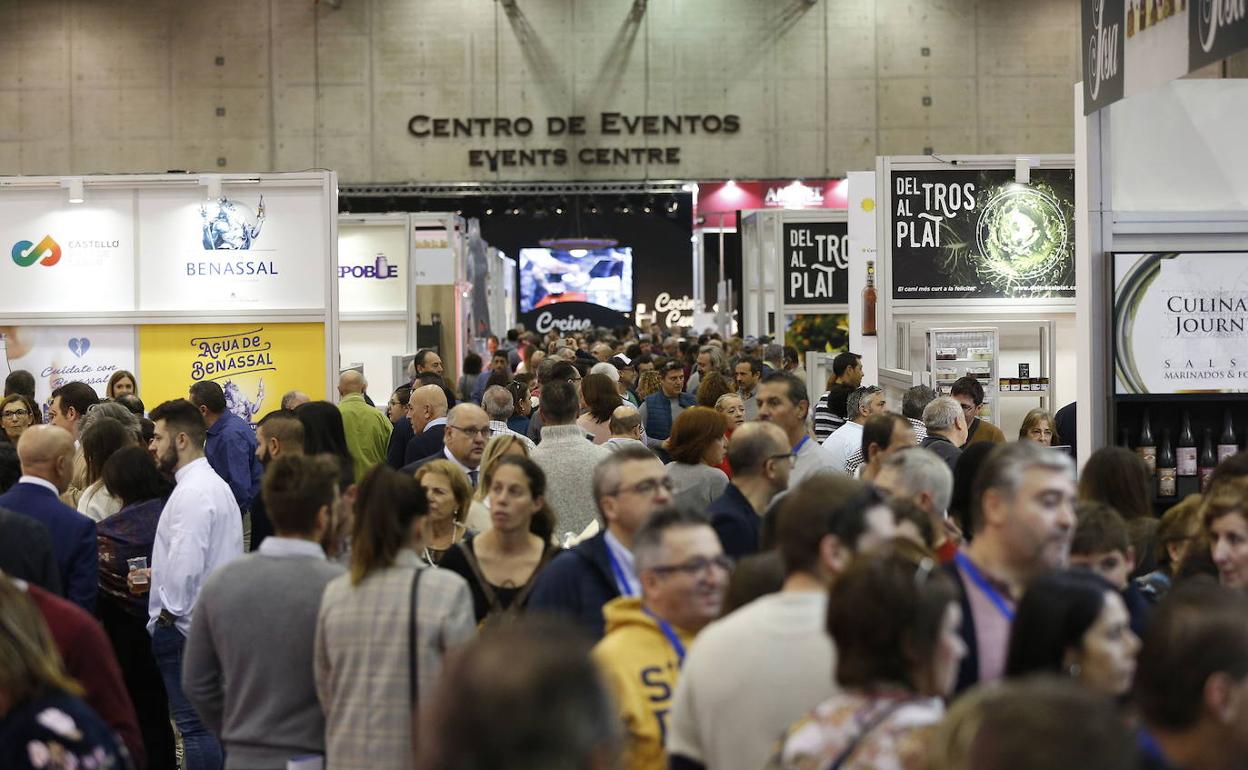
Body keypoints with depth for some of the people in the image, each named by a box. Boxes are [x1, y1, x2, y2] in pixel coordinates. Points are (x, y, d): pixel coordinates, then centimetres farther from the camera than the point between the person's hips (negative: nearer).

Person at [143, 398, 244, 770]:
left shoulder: (192, 492, -16)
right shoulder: (215, 484, 15)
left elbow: (187, 563, -24)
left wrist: (167, 613, -12)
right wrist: (156, 575, 13)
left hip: (185, 627, -10)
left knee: (195, 726, -6)